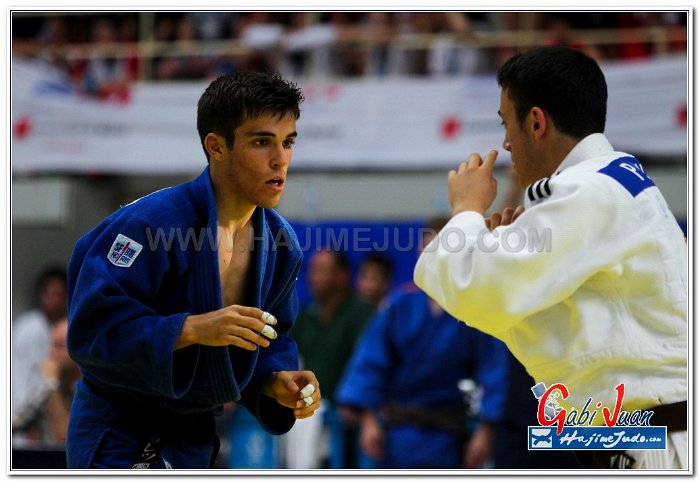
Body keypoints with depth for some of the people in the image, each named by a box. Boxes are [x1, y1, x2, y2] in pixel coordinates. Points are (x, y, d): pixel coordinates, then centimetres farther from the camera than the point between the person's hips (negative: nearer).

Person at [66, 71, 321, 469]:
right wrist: (193, 329, -35)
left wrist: (276, 383, -10)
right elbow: (92, 326, -27)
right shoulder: (151, 222, -24)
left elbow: (269, 342, 11)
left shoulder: (281, 243, 0)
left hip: (194, 441, 7)